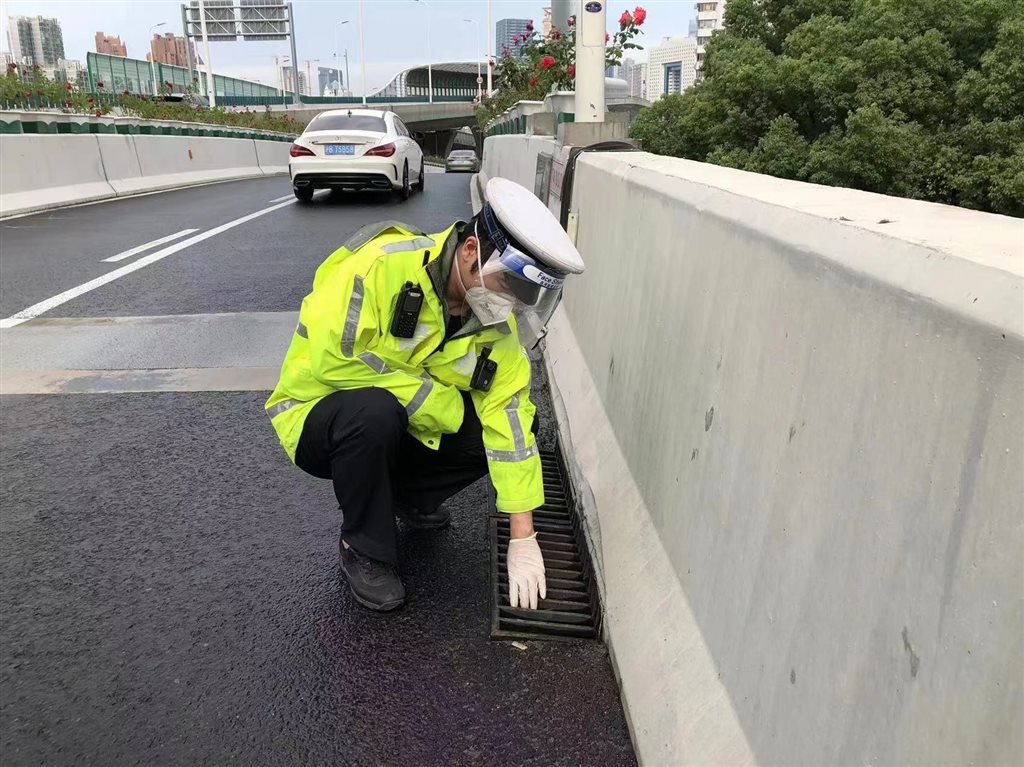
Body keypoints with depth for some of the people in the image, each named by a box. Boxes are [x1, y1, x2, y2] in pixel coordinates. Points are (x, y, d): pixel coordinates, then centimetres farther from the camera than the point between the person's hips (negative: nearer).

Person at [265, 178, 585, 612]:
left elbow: (509, 417, -15)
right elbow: (333, 360, -34)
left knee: (501, 424, -13)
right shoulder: (383, 264, -28)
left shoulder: (497, 320, -10)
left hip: (402, 429, 5)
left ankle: (409, 497, 13)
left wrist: (523, 538, -18)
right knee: (376, 410, -38)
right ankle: (365, 550, -11)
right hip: (316, 413, -5)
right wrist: (438, 401, -25)